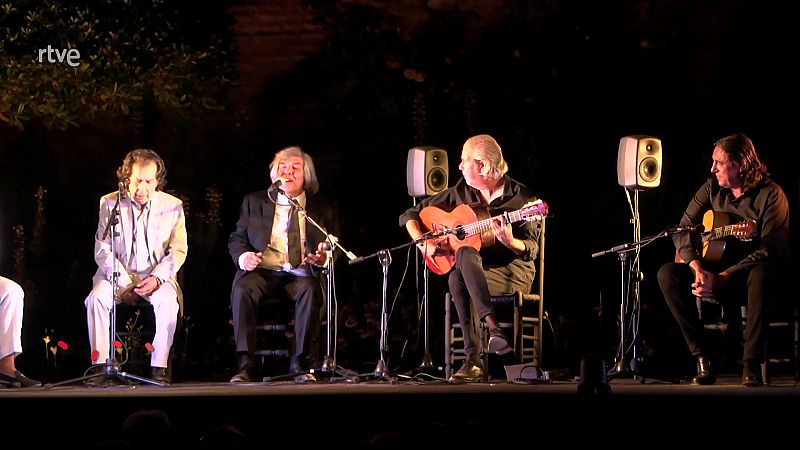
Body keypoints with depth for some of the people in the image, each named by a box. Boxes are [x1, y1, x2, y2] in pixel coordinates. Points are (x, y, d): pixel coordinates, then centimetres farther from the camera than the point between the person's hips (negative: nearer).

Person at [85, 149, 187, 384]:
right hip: (118, 274, 1)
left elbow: (178, 250, 2)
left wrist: (157, 278, -16)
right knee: (97, 298, -30)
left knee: (167, 301, -33)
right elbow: (102, 249, -1)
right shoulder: (109, 203, 2)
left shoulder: (173, 206, 2)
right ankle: (100, 364, -24)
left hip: (157, 274, -1)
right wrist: (123, 282, -14)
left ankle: (159, 367, -27)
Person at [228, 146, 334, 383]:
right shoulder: (254, 202, 16)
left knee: (310, 290, -35)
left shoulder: (318, 208, 16)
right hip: (263, 272, 0)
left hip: (300, 274, 0)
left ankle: (302, 364, -27)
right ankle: (246, 363, -30)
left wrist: (322, 257, -13)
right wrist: (243, 256, -10)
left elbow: (328, 247, 13)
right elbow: (236, 238, 14)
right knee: (241, 288, -33)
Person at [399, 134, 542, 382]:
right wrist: (423, 242, -5)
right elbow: (410, 215, 14)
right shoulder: (460, 193, 8)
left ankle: (474, 360, -45)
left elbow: (532, 250, -7)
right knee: (457, 278, -36)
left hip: (513, 271, -4)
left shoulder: (520, 197, -4)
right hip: (472, 273, 4)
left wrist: (509, 242, -28)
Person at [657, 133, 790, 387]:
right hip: (715, 274, 5)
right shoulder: (712, 189, 4)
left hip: (749, 277, -5)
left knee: (762, 273, -40)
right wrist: (696, 267, -18)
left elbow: (771, 251, -21)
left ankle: (752, 363, -33)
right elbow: (682, 231, 2)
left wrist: (722, 278, -27)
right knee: (667, 274, -20)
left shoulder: (770, 195, -12)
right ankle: (701, 357, -22)